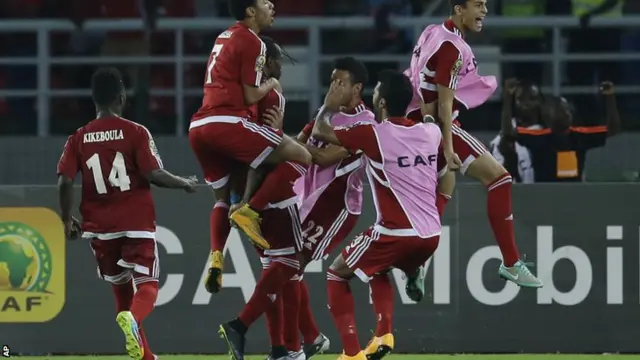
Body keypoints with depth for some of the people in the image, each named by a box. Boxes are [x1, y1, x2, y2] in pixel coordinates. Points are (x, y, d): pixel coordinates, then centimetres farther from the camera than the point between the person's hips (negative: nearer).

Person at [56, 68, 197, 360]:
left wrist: (67, 220, 8)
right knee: (147, 285, -2)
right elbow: (153, 174, -13)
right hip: (136, 224, -3)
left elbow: (64, 181, -5)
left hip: (99, 228, 3)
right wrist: (184, 184, 4)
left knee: (121, 289, 16)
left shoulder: (79, 138, 2)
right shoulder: (135, 132, -7)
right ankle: (133, 319, -36)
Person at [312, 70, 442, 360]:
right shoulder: (430, 132, 7)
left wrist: (330, 106, 20)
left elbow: (319, 132, 4)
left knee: (336, 275, 11)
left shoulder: (374, 135, -8)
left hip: (396, 234, -6)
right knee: (379, 270, 34)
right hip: (431, 235, 6)